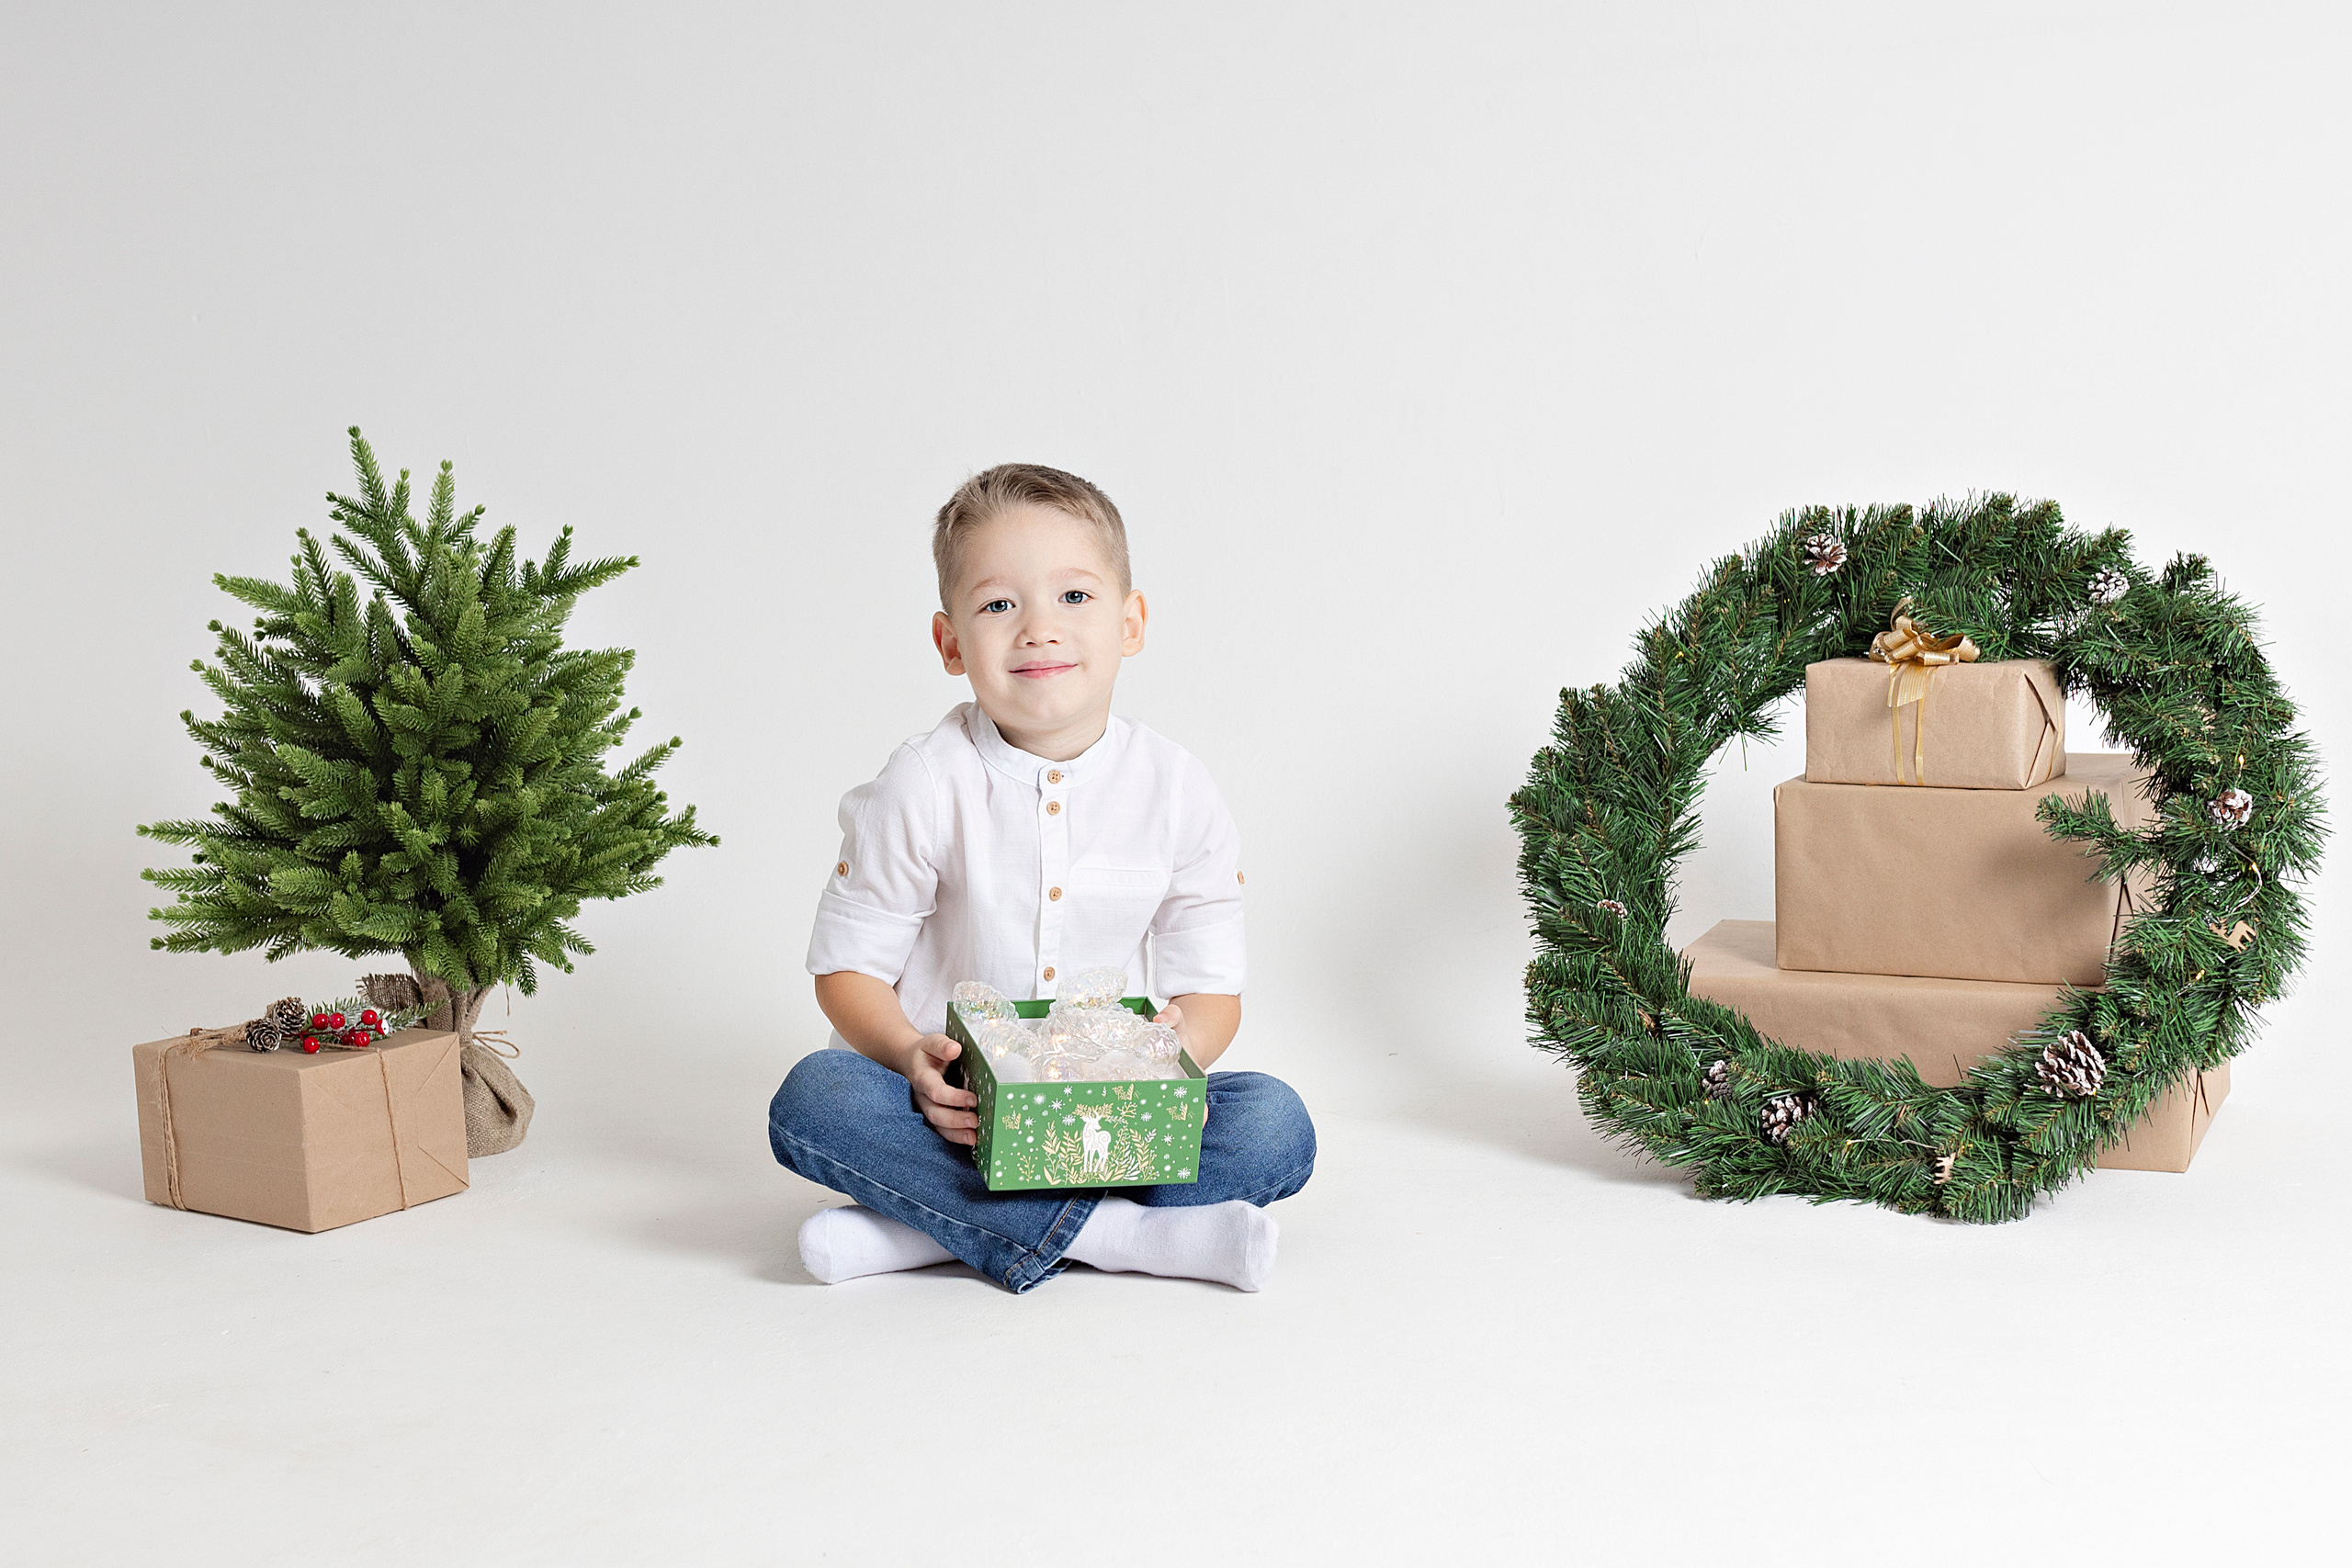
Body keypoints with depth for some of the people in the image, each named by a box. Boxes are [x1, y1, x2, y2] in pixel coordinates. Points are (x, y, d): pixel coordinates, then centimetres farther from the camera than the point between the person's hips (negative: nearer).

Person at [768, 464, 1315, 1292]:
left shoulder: (1177, 790, -3)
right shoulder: (924, 786, -8)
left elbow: (1213, 986, 3)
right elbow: (848, 968, -3)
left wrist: (1179, 1046, -21)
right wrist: (913, 1058, -24)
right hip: (952, 1106, -2)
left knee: (1276, 1127, -23)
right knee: (812, 1099, -30)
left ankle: (931, 1229, -25)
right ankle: (1120, 1234, -30)